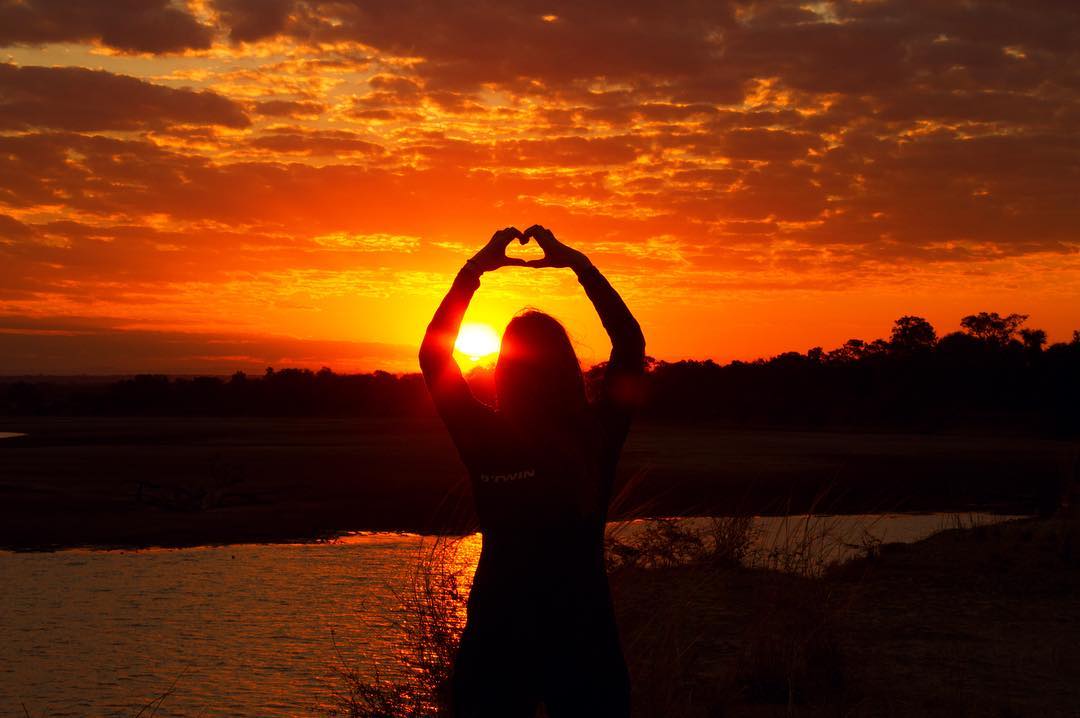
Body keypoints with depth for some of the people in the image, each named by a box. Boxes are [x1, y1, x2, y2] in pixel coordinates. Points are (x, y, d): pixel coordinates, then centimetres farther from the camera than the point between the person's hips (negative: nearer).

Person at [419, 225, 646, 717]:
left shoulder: (485, 441, -12)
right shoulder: (598, 438, -10)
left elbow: (432, 355, -1)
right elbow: (631, 343, 0)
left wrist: (474, 269, 1)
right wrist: (578, 264, 1)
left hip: (497, 637, 0)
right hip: (584, 634, 0)